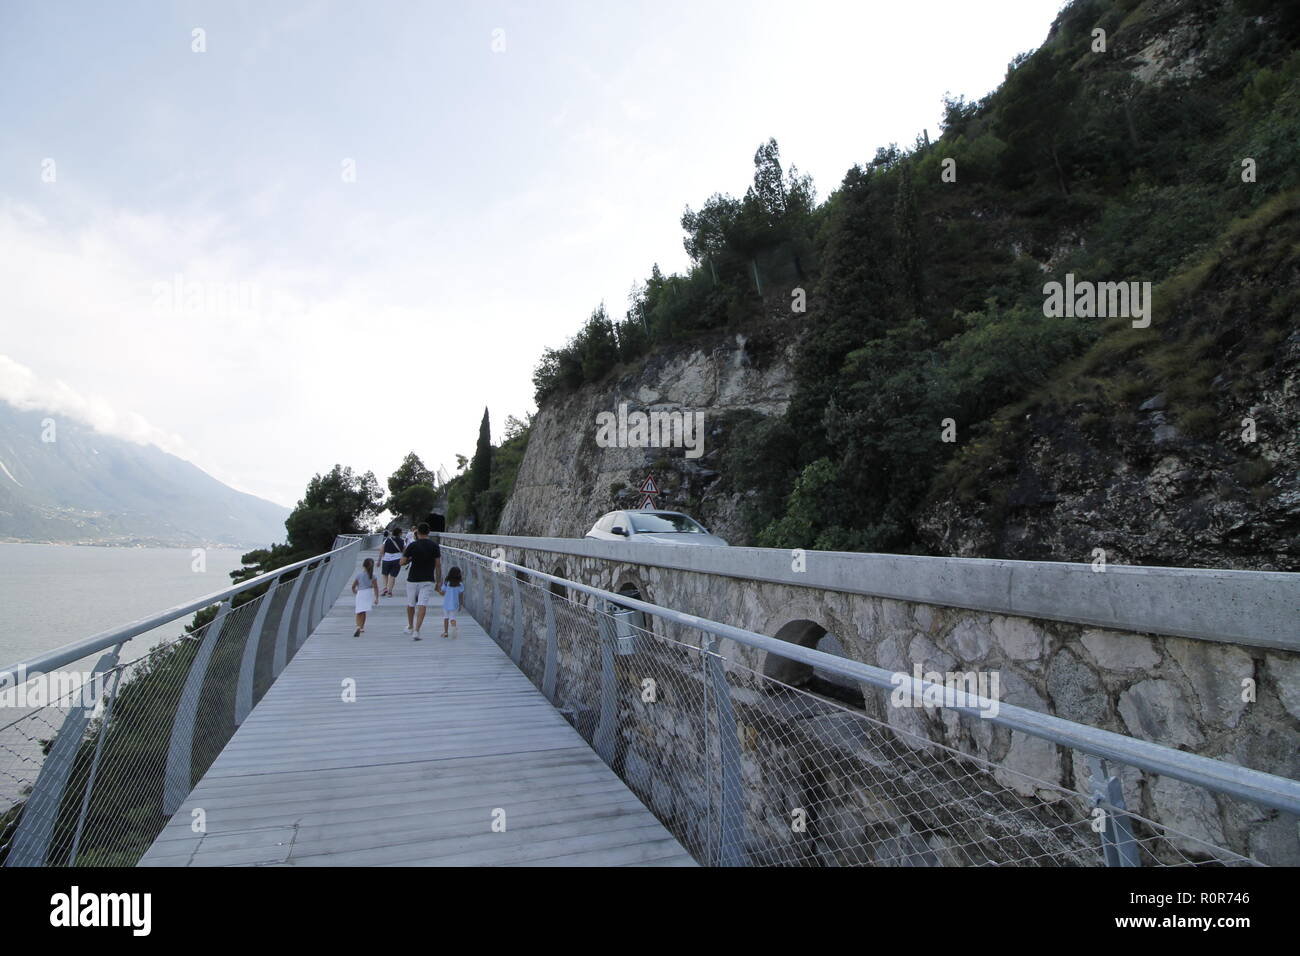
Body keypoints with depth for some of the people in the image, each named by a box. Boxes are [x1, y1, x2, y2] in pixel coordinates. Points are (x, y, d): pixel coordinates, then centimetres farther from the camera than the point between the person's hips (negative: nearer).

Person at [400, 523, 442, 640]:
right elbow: (438, 565, -3)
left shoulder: (412, 545, -5)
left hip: (413, 579, 0)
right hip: (428, 580, 0)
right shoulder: (434, 546, -3)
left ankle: (410, 627, 35)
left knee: (410, 604, 19)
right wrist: (438, 582, 3)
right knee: (422, 605, -5)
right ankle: (416, 631, -16)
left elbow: (402, 562, -2)